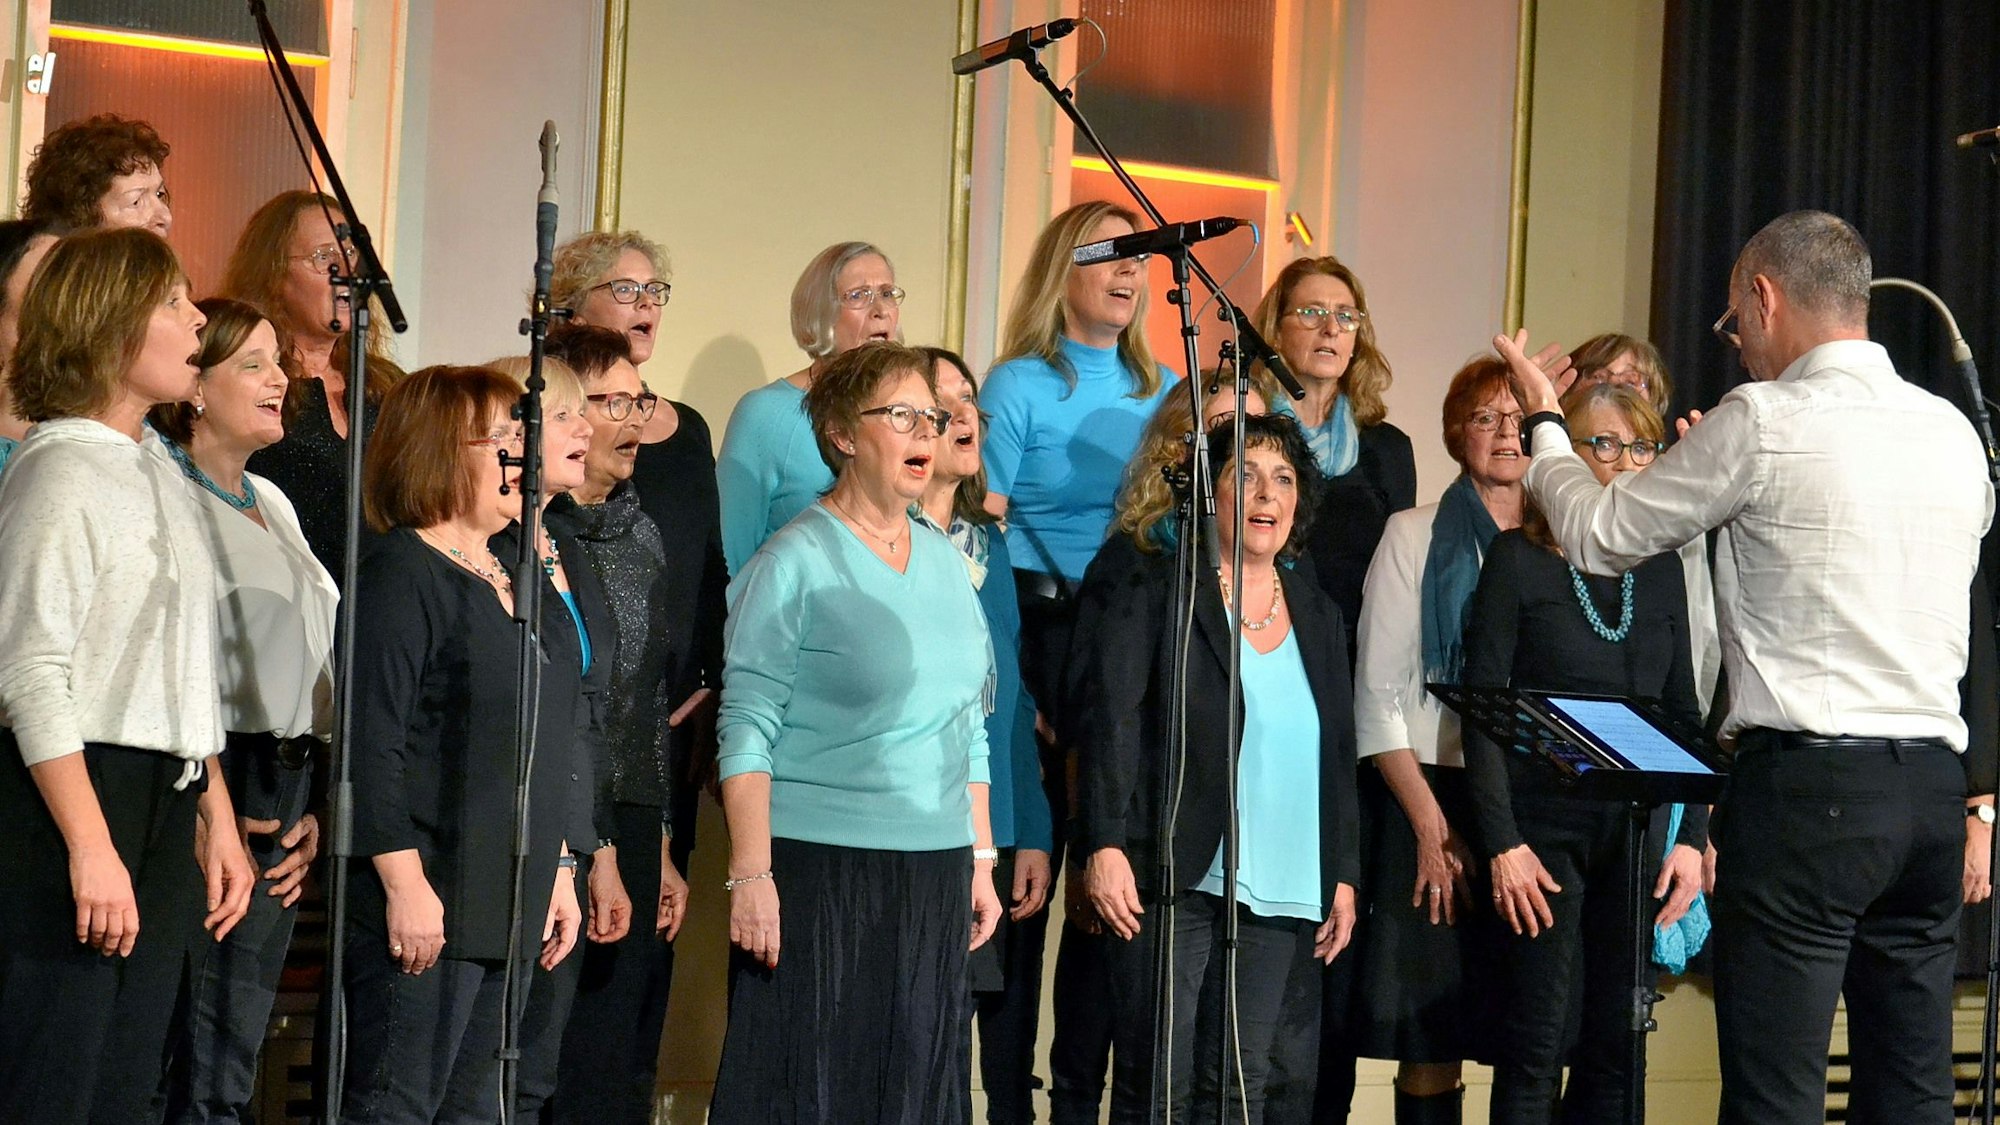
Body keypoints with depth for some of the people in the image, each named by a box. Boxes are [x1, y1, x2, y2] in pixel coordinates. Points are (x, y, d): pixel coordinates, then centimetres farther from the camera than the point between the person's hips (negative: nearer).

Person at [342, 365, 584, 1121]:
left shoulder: (509, 582, 17)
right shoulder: (403, 573, -10)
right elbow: (373, 742, -17)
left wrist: (557, 871, 20)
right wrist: (404, 884, -21)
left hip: (509, 906, 9)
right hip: (427, 904, -9)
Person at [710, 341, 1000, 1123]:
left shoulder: (946, 563, 12)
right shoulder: (796, 562, -6)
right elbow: (747, 731, -10)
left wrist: (980, 862, 13)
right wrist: (750, 876, -16)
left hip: (936, 873, 6)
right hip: (817, 870, -6)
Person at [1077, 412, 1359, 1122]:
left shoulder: (1319, 617, 16)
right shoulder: (1156, 594, 0)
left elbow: (1338, 758, 20)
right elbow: (1109, 722, -8)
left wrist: (1344, 876, 14)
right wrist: (1105, 846, -18)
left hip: (1279, 896, 5)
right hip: (1173, 880, -5)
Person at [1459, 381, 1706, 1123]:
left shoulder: (1660, 566, 11)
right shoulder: (1519, 558, -3)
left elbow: (1683, 712, 13)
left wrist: (1692, 837, 4)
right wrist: (1500, 843, -13)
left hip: (1634, 832, 5)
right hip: (1541, 829, -4)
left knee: (1617, 1053, 5)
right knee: (1536, 1051, -5)